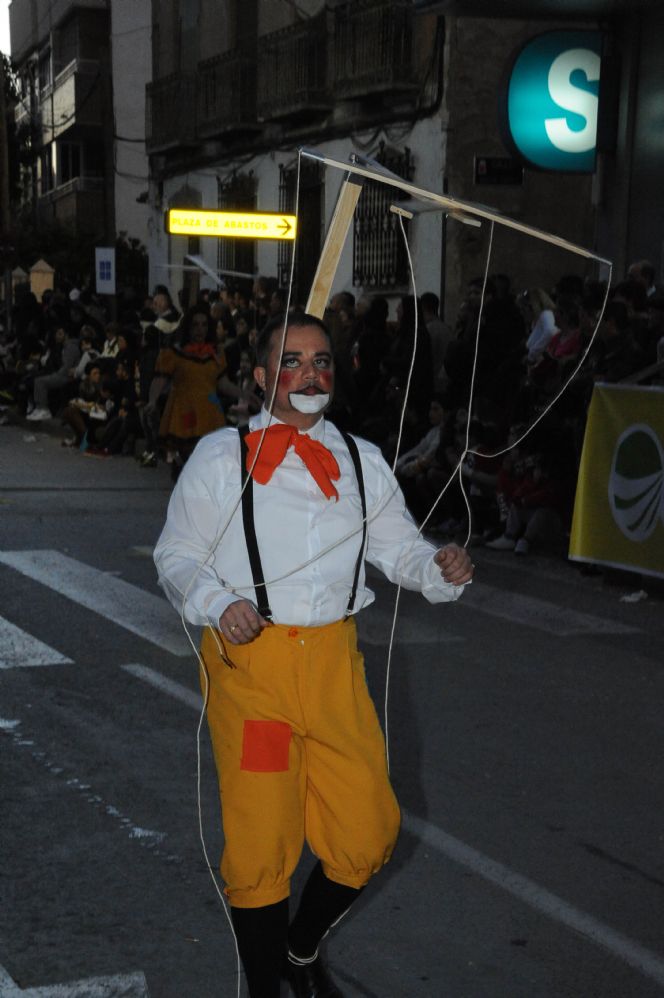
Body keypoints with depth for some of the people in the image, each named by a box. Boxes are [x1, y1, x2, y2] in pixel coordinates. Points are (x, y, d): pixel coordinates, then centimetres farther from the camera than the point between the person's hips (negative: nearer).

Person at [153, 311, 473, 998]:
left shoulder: (362, 461, 14)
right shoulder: (220, 456, 3)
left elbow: (398, 545, 15)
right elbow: (177, 553, 3)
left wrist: (439, 568, -7)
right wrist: (217, 603, -16)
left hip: (333, 658, 4)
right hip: (248, 658, -3)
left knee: (367, 833, 3)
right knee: (259, 843, -2)